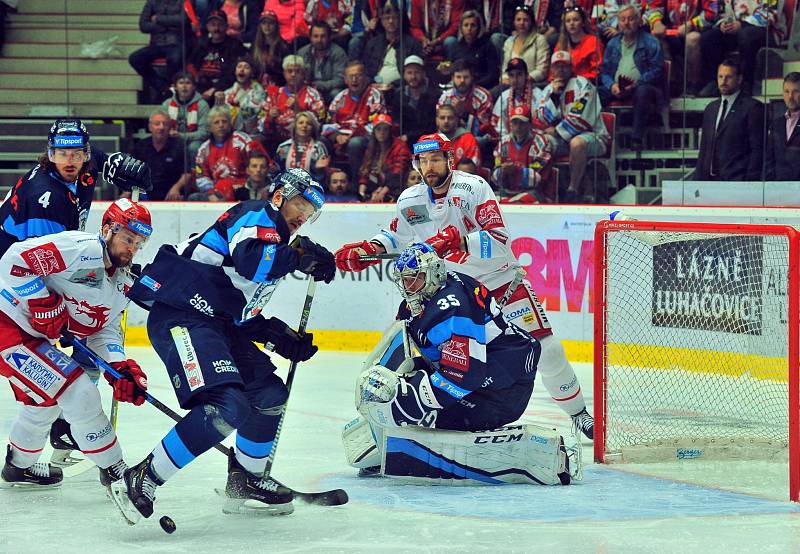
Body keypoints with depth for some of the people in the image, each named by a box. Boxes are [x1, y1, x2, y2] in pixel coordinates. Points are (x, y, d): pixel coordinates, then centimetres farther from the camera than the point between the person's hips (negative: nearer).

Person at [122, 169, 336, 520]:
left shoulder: (272, 241, 27)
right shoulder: (257, 216, -2)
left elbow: (243, 314, 27)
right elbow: (250, 260, -25)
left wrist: (282, 337, 15)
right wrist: (301, 256, -15)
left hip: (217, 323, 11)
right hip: (182, 317, -11)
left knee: (269, 394, 16)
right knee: (226, 406, -25)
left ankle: (245, 478, 31)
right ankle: (145, 478, -21)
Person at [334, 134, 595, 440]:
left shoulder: (472, 187, -20)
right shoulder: (411, 200, -4)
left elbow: (500, 242, -29)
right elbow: (395, 236, 15)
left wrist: (458, 240, -41)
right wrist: (366, 250, -3)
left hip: (501, 279, -4)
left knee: (545, 348, -6)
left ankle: (579, 414, 12)